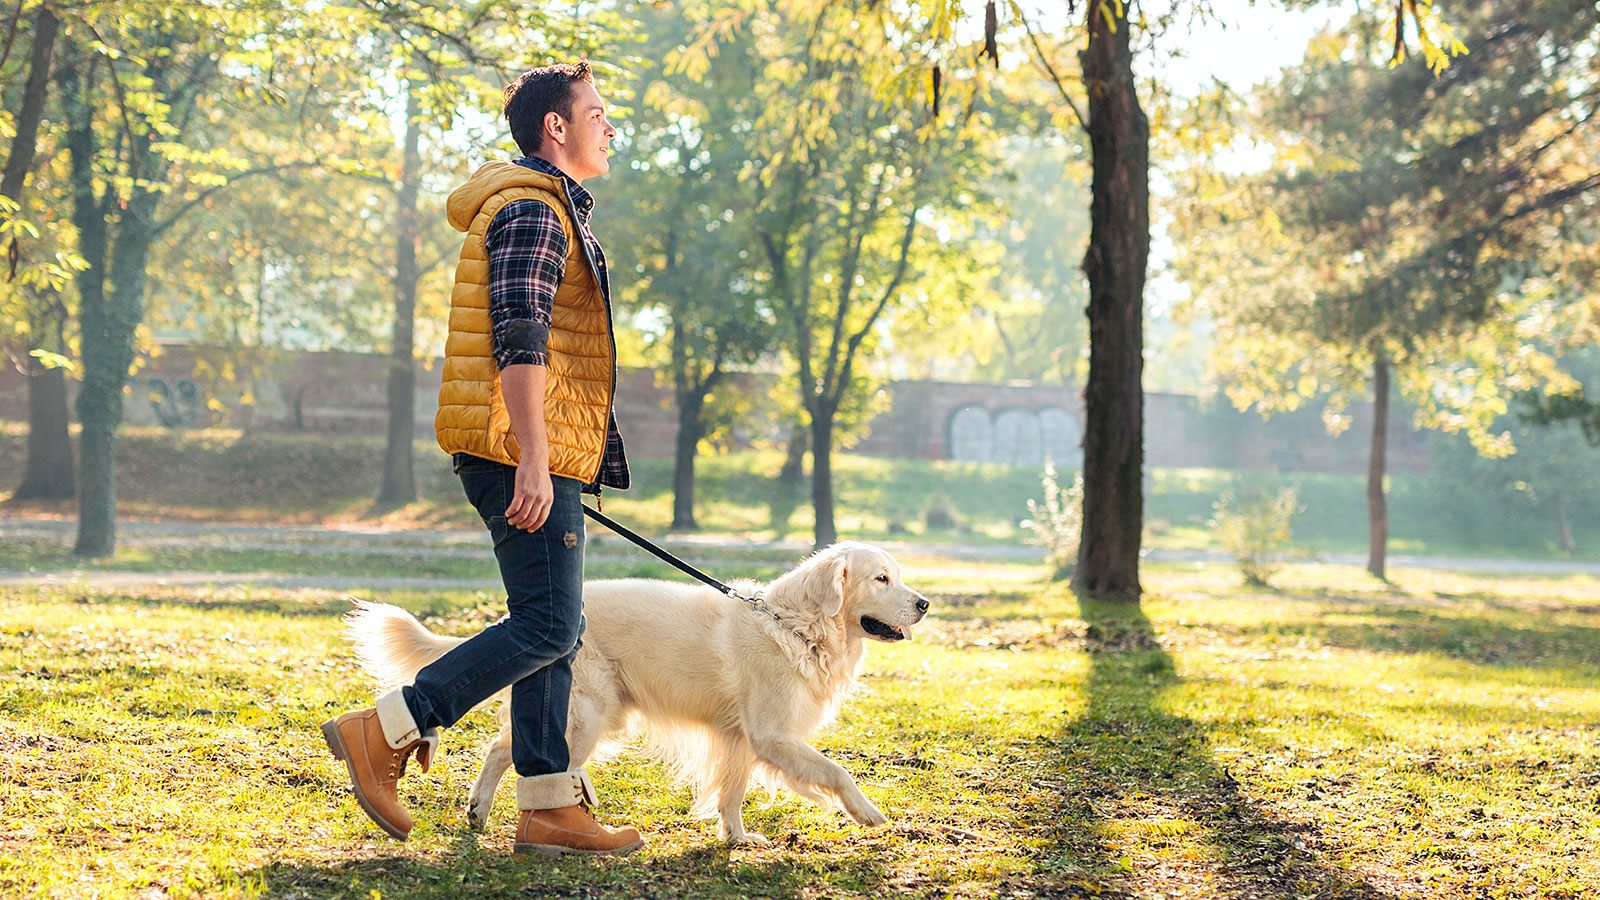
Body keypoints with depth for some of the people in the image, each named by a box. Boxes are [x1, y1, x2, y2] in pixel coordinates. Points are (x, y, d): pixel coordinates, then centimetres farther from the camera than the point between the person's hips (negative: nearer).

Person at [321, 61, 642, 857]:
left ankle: (549, 808, 9)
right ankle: (383, 732, -8)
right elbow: (519, 341, -20)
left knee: (551, 627, 8)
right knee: (548, 625, -12)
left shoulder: (547, 209, 24)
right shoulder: (531, 209, -10)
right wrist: (534, 461, -26)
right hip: (524, 452, -11)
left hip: (539, 457, 11)